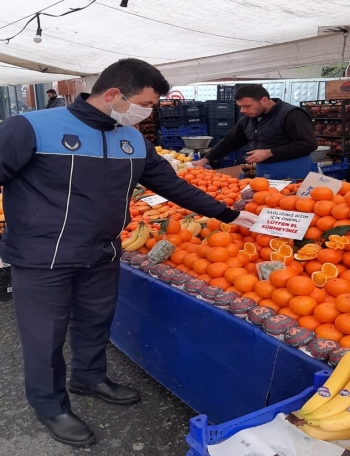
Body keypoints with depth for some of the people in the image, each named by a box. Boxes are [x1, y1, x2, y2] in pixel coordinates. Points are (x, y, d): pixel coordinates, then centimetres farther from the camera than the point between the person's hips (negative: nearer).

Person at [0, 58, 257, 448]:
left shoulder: (134, 141, 3)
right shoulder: (34, 127, -17)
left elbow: (172, 185, 10)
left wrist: (227, 214, 11)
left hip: (102, 257, 6)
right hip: (41, 261, -5)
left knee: (96, 322, 21)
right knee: (45, 337, 11)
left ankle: (89, 377, 49)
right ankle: (51, 407, 35)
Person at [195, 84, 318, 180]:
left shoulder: (290, 115, -14)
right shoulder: (247, 120, 10)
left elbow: (308, 144, -21)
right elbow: (230, 142, 21)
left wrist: (269, 153, -20)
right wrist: (206, 159, 15)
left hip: (291, 174, -7)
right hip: (263, 173, 7)